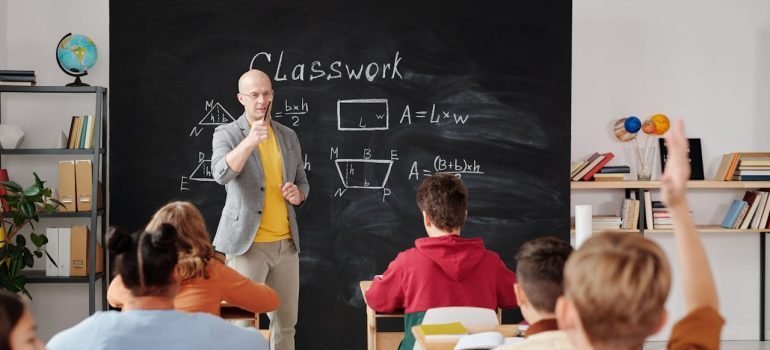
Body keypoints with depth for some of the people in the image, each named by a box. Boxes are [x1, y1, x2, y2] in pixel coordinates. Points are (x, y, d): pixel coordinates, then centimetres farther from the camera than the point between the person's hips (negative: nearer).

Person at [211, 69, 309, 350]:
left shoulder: (288, 136, 12)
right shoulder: (226, 134, -3)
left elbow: (302, 182, 20)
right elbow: (221, 174, -22)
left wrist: (298, 195, -3)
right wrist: (250, 141, -34)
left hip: (286, 242, 5)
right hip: (248, 242, -5)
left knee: (285, 323, 9)